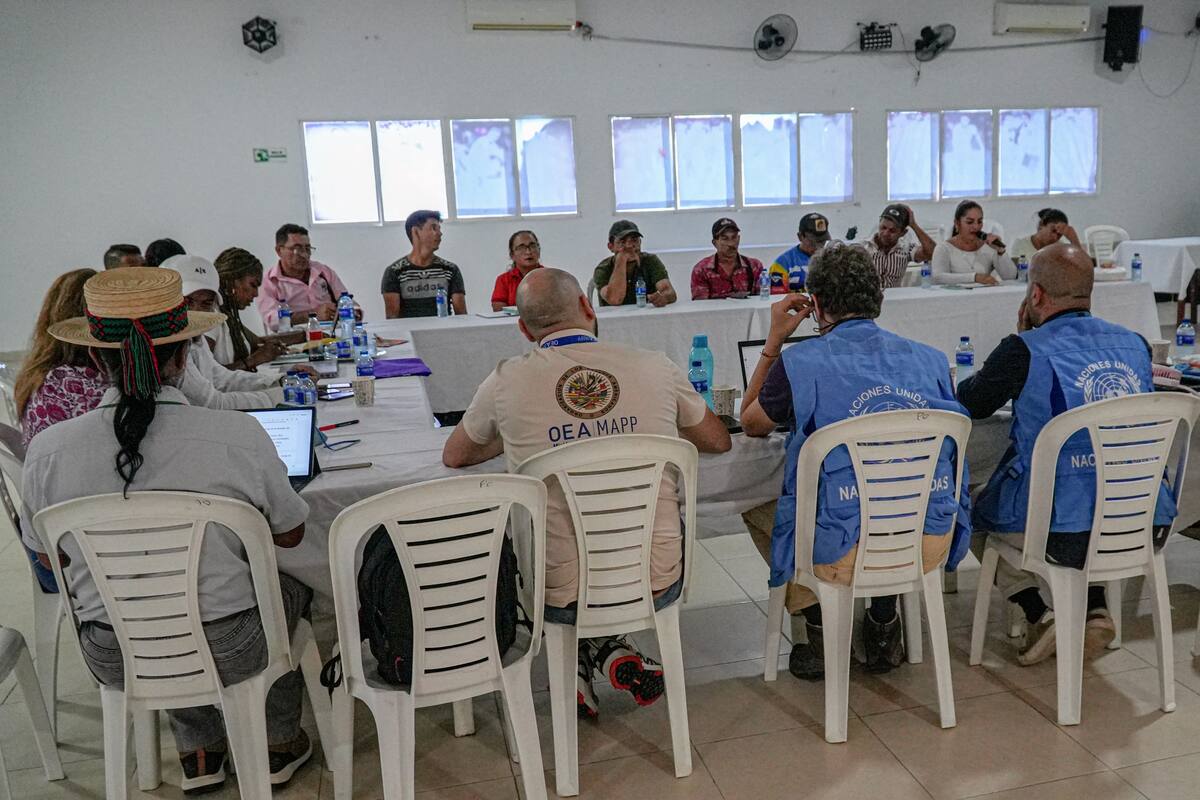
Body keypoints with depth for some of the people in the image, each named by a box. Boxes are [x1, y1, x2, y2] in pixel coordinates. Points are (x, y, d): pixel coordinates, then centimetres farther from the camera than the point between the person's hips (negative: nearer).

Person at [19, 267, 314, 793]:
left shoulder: (47, 450, -16)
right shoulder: (240, 437, -24)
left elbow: (48, 557, 2)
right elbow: (289, 535, -6)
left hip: (113, 660, 3)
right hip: (227, 654, -2)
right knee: (292, 589, 29)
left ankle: (199, 753, 41)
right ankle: (278, 745, 41)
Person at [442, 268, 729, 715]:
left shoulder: (506, 382, -6)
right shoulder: (656, 368, -4)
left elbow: (453, 457, 13)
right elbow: (719, 441, 14)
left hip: (559, 596, -1)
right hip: (658, 585, 1)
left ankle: (586, 662, 21)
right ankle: (610, 650, 19)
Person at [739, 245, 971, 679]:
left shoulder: (799, 362, -8)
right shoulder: (930, 358, 5)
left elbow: (751, 425, 12)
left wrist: (774, 340, 14)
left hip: (843, 554, -4)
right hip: (932, 545, 4)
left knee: (756, 510, 26)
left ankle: (820, 635, 26)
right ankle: (884, 622, 33)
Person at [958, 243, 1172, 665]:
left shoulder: (1024, 350, -14)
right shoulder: (1135, 343, 4)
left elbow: (968, 404, 2)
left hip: (1067, 534, -5)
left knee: (976, 513, 24)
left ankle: (1039, 615, 11)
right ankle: (1095, 610, 23)